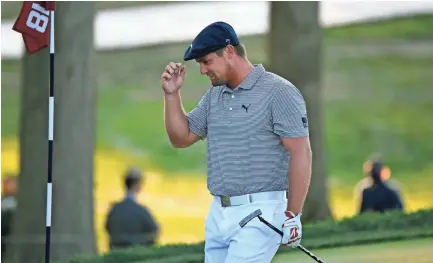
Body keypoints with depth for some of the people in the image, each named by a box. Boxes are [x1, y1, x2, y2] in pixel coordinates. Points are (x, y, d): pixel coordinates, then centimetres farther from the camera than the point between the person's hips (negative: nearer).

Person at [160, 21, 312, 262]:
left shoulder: (278, 92, -8)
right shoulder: (214, 96, 15)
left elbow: (300, 153, -12)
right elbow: (181, 138, 21)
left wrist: (293, 215, -15)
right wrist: (172, 94, 6)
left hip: (259, 215, -8)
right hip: (218, 215, 8)